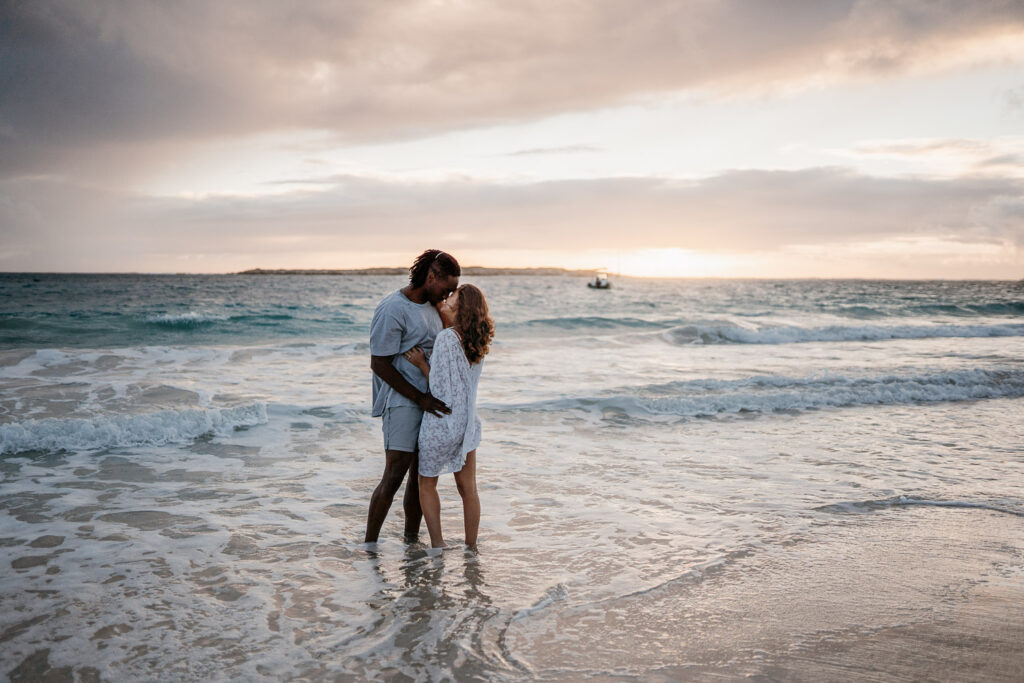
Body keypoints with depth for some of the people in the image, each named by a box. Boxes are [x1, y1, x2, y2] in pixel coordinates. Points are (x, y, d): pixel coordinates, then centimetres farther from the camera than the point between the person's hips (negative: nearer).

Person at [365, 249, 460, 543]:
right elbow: (379, 363, -16)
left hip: (429, 401, 8)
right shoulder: (393, 309, -15)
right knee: (394, 475, -11)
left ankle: (411, 540, 19)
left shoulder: (431, 305, 11)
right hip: (402, 401, -8)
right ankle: (369, 545, -2)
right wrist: (420, 398, -18)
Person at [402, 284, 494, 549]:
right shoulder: (476, 342, 3)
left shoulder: (447, 338, -20)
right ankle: (471, 547, 21)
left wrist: (421, 363, -8)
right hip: (468, 422, 7)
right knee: (468, 489, 13)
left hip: (442, 422, -6)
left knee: (427, 484, 13)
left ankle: (437, 545, 15)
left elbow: (440, 388, -20)